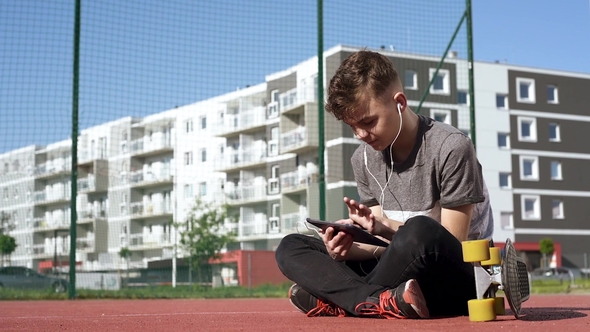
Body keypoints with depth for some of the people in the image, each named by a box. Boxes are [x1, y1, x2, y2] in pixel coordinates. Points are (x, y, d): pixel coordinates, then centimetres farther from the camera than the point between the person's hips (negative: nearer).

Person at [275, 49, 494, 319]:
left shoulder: (451, 148, -15)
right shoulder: (364, 159, 4)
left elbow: (450, 245, -14)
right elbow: (386, 242, 5)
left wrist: (386, 228, -26)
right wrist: (349, 249, -17)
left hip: (455, 284, -6)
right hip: (403, 276, 6)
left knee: (420, 231, -40)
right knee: (290, 247, -3)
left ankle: (340, 303, -19)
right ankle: (382, 303, -26)